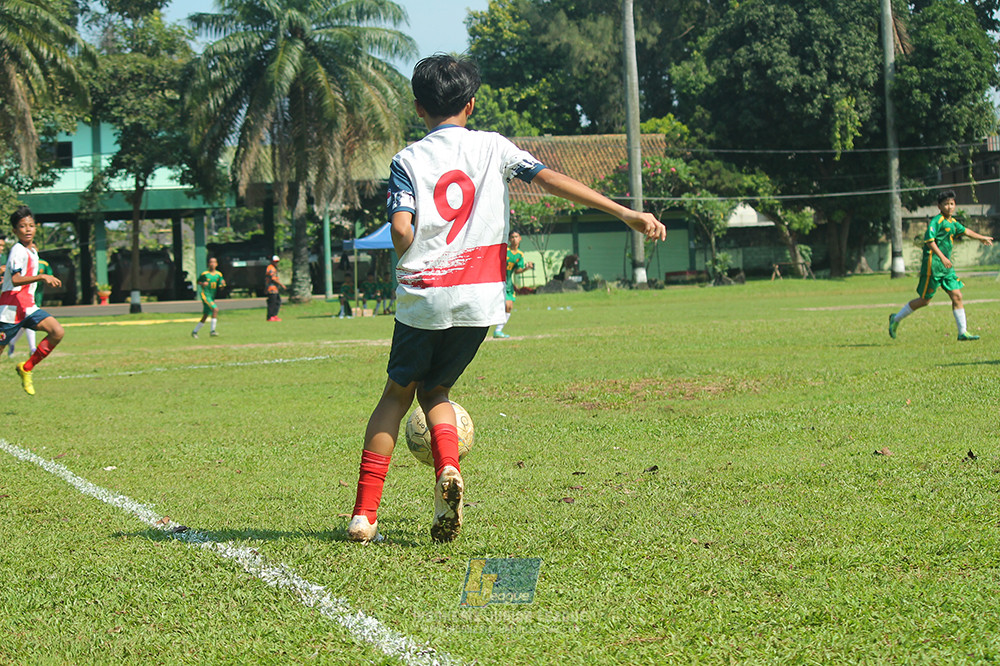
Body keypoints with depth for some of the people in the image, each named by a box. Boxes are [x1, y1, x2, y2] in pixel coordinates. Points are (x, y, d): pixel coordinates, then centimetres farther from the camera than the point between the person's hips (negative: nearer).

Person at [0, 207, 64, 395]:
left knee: (57, 332, -10)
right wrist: (42, 277, -37)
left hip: (28, 307, 8)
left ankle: (26, 368, 0)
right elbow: (15, 280, -29)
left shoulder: (32, 251, 15)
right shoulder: (18, 251, -14)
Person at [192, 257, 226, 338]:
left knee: (205, 317, 11)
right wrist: (202, 284, -13)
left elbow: (220, 287, 7)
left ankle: (195, 331, 25)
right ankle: (212, 330, -24)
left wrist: (222, 285, -15)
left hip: (212, 297, 6)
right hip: (205, 295, -6)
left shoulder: (219, 275, 5)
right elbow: (198, 281, 8)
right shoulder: (204, 274, -6)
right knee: (215, 309, -24)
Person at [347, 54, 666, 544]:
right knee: (434, 389, 21)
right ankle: (448, 470, -8)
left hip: (424, 298, -2)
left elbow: (402, 232, -10)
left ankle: (364, 513, 6)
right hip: (479, 299, 2)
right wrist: (626, 214, -6)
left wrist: (414, 270, 11)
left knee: (397, 393, 13)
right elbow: (551, 180, -3)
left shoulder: (408, 160, 3)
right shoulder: (492, 147, 6)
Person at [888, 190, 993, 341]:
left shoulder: (953, 222, 15)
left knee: (957, 296, 0)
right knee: (924, 300, -2)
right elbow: (929, 240, -23)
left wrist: (981, 238, 48)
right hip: (933, 265, -8)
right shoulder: (937, 221, -12)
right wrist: (942, 257, -29)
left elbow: (964, 230, 36)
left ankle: (962, 333, 2)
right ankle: (896, 319, 15)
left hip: (946, 266, 8)